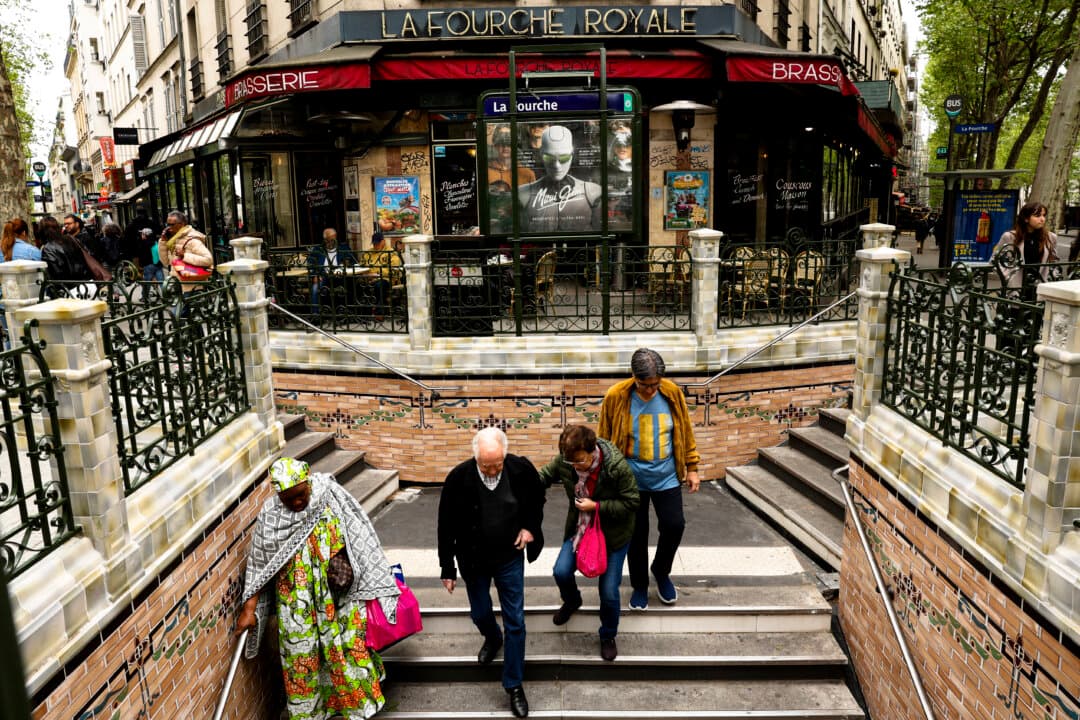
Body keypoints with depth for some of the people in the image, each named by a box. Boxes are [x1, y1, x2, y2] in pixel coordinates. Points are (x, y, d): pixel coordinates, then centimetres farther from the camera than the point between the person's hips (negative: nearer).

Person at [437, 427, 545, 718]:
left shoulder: (521, 469, -21)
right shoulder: (459, 478, -25)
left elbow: (537, 498, 3)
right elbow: (446, 526, -12)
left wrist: (531, 527, -9)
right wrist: (448, 568, -6)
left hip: (510, 557, 0)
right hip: (473, 560, 0)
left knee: (515, 622, 5)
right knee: (480, 613, 21)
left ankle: (514, 685, 23)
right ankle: (492, 638, 56)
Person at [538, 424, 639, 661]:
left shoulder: (617, 466, -30)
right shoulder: (564, 460, -17)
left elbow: (631, 503, -21)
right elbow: (544, 476, 1)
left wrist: (596, 506, -28)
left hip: (613, 534, -4)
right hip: (579, 528, 4)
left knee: (609, 591, -1)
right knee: (561, 572, -8)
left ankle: (608, 637, 28)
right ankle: (572, 601, 30)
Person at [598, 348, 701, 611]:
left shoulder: (672, 393, -9)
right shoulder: (616, 397, -14)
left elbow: (685, 431, 4)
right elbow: (604, 439, -4)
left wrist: (691, 467, 6)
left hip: (666, 477, 1)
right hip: (631, 478, -1)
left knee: (674, 526, -2)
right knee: (636, 534, 8)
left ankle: (661, 571, 29)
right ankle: (639, 585, 31)